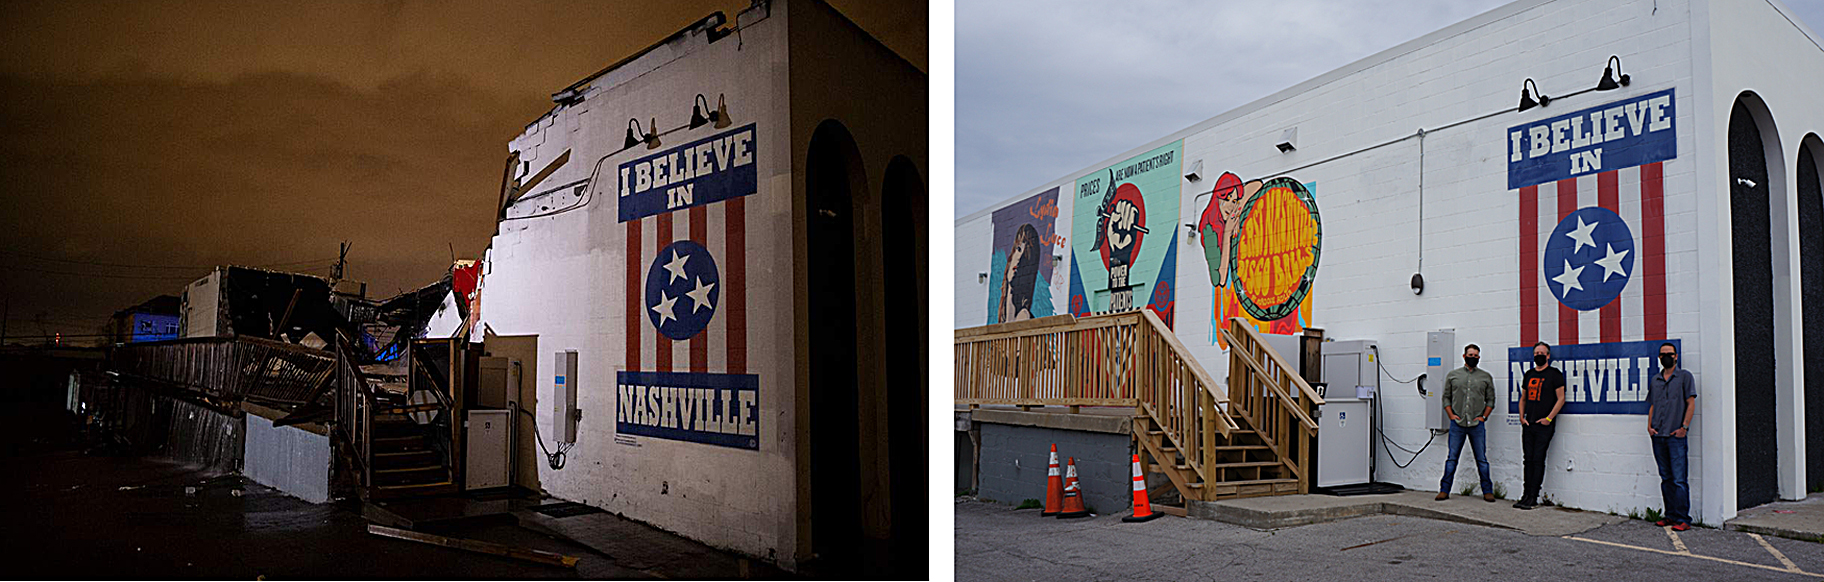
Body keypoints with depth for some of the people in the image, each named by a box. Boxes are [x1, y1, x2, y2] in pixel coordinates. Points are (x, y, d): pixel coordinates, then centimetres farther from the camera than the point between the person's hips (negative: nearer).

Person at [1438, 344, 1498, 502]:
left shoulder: (1486, 377, 10)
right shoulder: (1452, 375, 9)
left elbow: (1491, 400, 13)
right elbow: (1446, 397, 12)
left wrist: (1483, 416, 1)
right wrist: (1451, 415, 0)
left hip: (1477, 424, 0)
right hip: (1457, 424, 0)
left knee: (1482, 459, 2)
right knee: (1452, 458, 1)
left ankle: (1487, 491, 11)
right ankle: (1444, 490, 6)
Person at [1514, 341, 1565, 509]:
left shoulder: (1554, 374, -2)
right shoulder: (1529, 374, 15)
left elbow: (1561, 399, -6)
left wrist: (1548, 418, -13)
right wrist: (1522, 417, 7)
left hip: (1544, 426, -6)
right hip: (1528, 425, 6)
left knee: (1538, 460, -6)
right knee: (1528, 460, 6)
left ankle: (1533, 498, -5)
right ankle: (1526, 495, 9)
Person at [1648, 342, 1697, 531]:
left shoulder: (1684, 376, 1)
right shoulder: (1655, 380, 16)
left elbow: (1691, 403, -3)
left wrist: (1684, 427, -10)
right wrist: (1649, 425, 6)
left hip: (1676, 435, -5)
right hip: (1658, 436, 5)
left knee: (1679, 479, -8)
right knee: (1666, 478, 9)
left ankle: (1682, 518, -5)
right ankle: (1670, 515, 15)